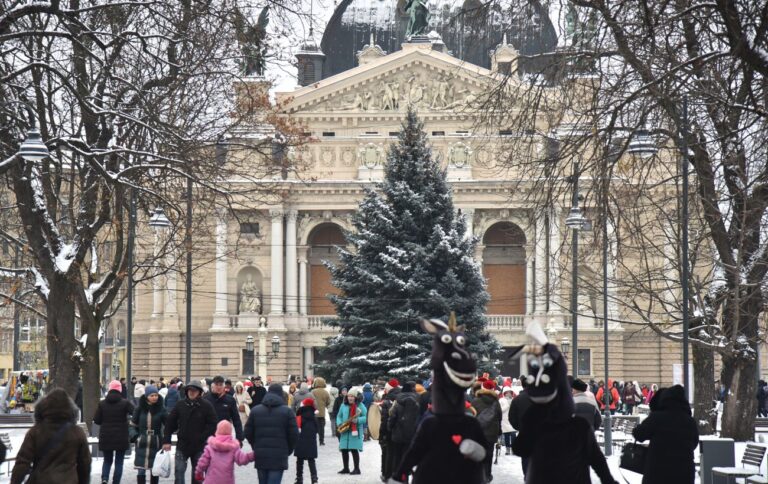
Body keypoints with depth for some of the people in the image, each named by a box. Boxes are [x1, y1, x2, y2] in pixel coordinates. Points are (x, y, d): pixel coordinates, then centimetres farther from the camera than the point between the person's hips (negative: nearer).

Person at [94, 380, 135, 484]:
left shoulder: (102, 403, -2)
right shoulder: (125, 403, -8)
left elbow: (96, 420, -2)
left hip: (106, 437, 2)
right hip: (121, 437, -2)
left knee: (107, 460, 14)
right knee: (119, 461, 8)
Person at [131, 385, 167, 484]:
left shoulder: (161, 409, -3)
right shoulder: (139, 409, 0)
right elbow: (133, 425, 11)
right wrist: (134, 436, -5)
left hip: (156, 445, 0)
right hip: (142, 444, 0)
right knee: (141, 471, 0)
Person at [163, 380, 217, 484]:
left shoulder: (206, 405, -6)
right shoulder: (180, 404, 1)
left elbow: (213, 424, -7)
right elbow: (170, 423, 3)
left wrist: (203, 438, -14)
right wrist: (166, 440, -3)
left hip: (199, 446, -1)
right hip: (182, 445, 1)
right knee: (179, 471, -5)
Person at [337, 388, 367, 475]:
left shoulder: (360, 406, -1)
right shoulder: (343, 405, 11)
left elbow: (366, 417, -4)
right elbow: (339, 416, 17)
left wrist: (357, 420, -20)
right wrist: (339, 424, -2)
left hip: (355, 431, -5)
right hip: (345, 431, 5)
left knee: (354, 449, -6)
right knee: (344, 450, 5)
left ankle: (357, 468, 2)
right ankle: (346, 468, 17)